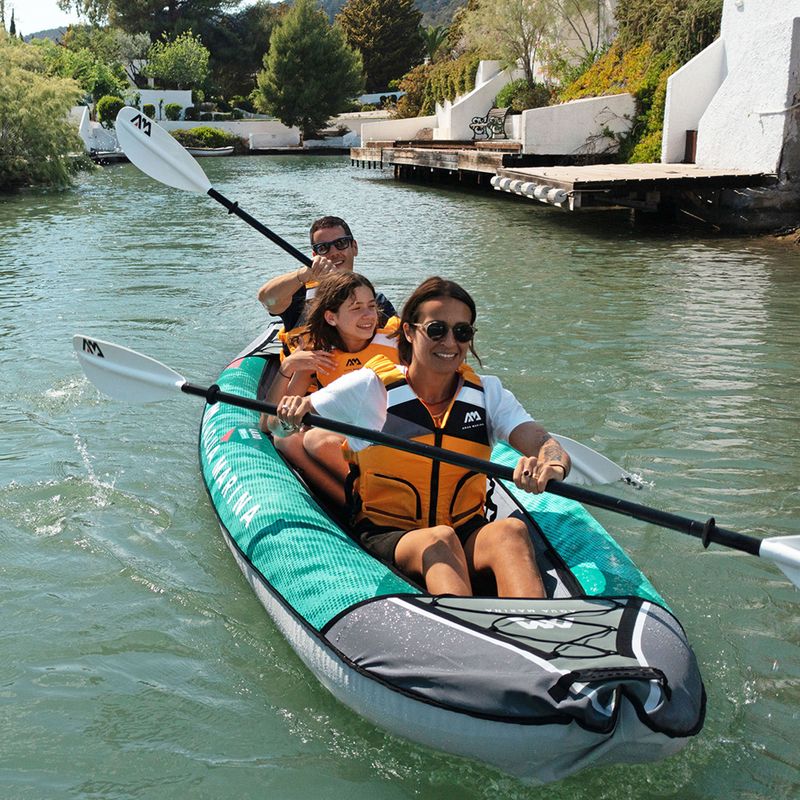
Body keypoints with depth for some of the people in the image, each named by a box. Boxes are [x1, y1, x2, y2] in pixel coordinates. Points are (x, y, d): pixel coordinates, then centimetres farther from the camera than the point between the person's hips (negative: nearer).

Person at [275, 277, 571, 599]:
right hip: (385, 537, -2)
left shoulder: (487, 393, 4)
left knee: (511, 530, -32)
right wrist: (292, 413, -24)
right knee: (439, 541, -36)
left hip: (466, 536, 2)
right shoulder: (371, 387, -3)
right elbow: (270, 424, 2)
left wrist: (551, 466, -34)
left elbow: (546, 445, -9)